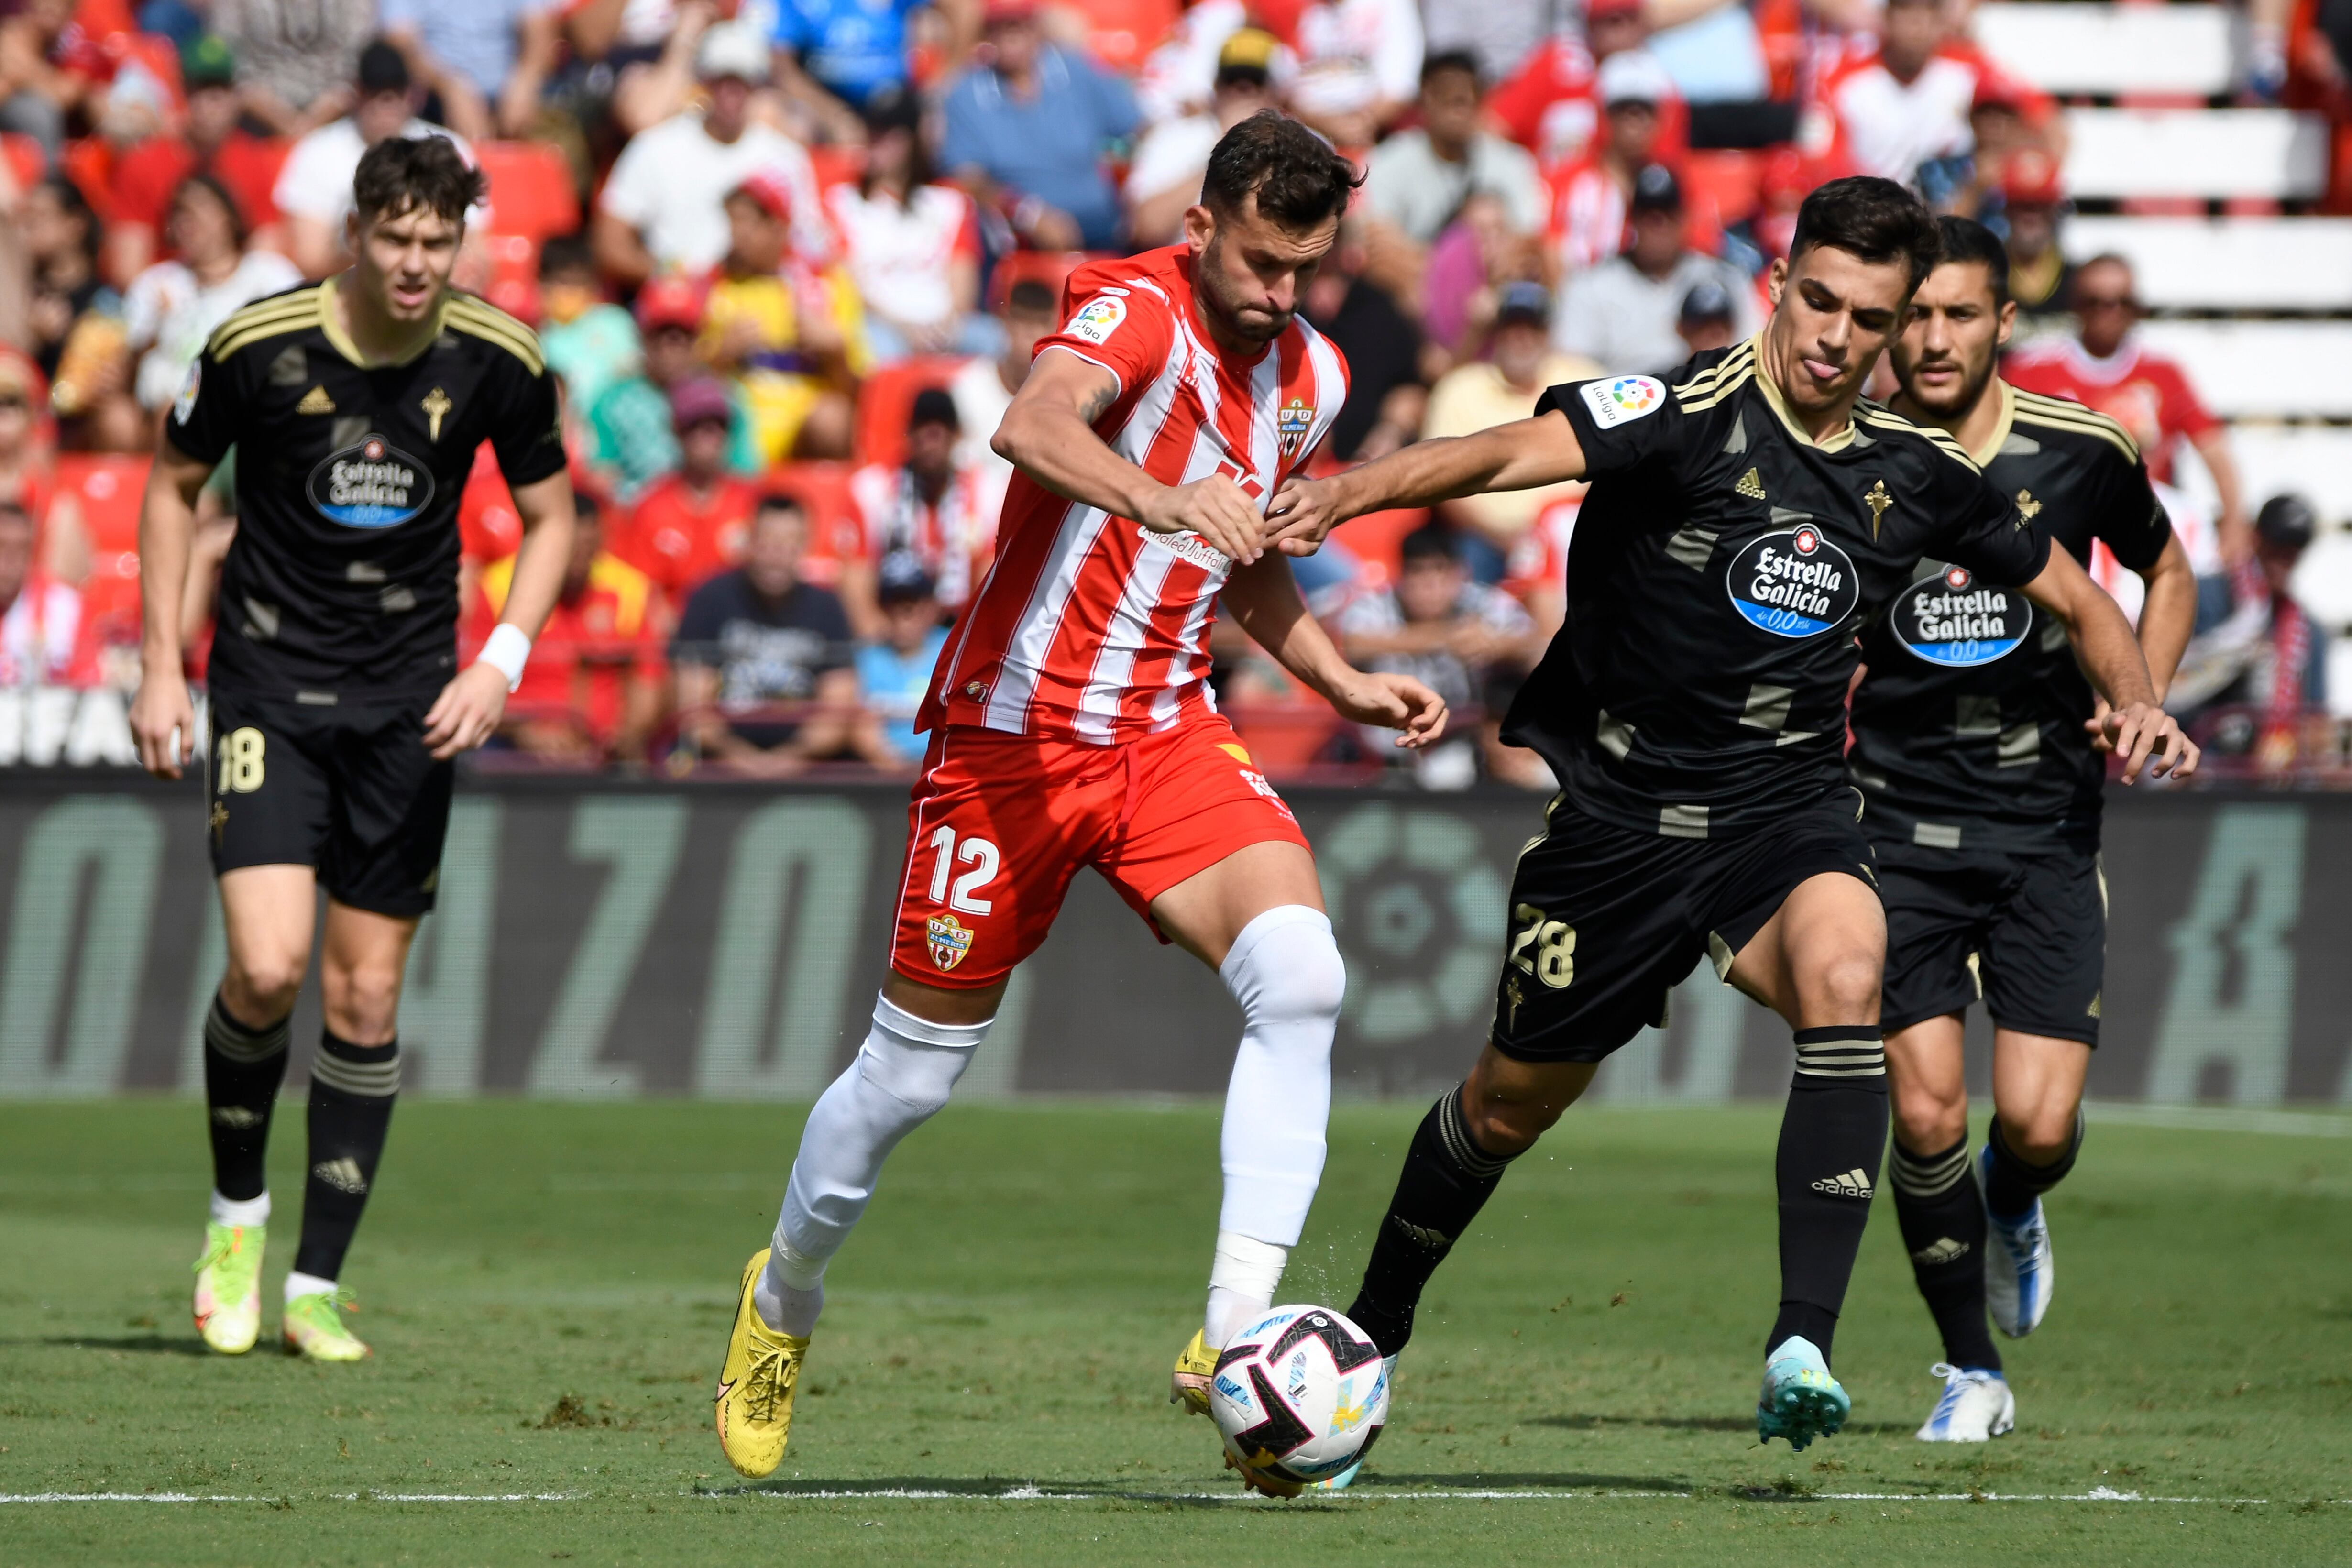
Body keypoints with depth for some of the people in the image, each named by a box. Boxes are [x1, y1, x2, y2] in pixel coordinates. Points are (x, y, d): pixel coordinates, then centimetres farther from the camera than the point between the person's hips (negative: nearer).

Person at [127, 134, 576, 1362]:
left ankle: (316, 1286, 12)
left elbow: (550, 518, 8)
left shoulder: (497, 362, -7)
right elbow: (174, 484, 4)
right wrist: (161, 664, 0)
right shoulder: (258, 345, -11)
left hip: (408, 706, 2)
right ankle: (236, 1215, 9)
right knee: (265, 969, -17)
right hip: (268, 685, -2)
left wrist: (501, 661, -7)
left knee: (366, 1000, 2)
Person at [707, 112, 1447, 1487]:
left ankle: (1235, 1334, -26)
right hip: (1015, 734, -5)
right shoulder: (1138, 312, -17)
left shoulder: (1310, 378, 5)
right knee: (916, 1070, 6)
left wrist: (1341, 682, 11)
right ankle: (784, 1299, 35)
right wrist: (1161, 499, -58)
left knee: (1300, 971, -23)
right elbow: (1034, 427, -41)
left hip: (1168, 732, 5)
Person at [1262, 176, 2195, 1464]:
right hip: (1622, 810, -2)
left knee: (1844, 974, -32)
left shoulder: (1914, 474, 1)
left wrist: (2133, 703, -5)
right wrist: (1347, 494, -48)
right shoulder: (1692, 413, -15)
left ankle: (1802, 1345, -35)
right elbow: (1518, 452, -32)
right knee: (1515, 1098, 12)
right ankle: (1373, 1331, 40)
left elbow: (2075, 598, 16)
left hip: (1784, 810, 2)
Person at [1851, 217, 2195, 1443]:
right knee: (1926, 1116, -10)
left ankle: (2013, 1208, 30)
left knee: (2039, 1124, -8)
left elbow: (2165, 572, 16)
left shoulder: (2083, 452, -3)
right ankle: (1972, 1373, 10)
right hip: (1900, 824, 0)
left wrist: (2141, 703, 1)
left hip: (2046, 823, 0)